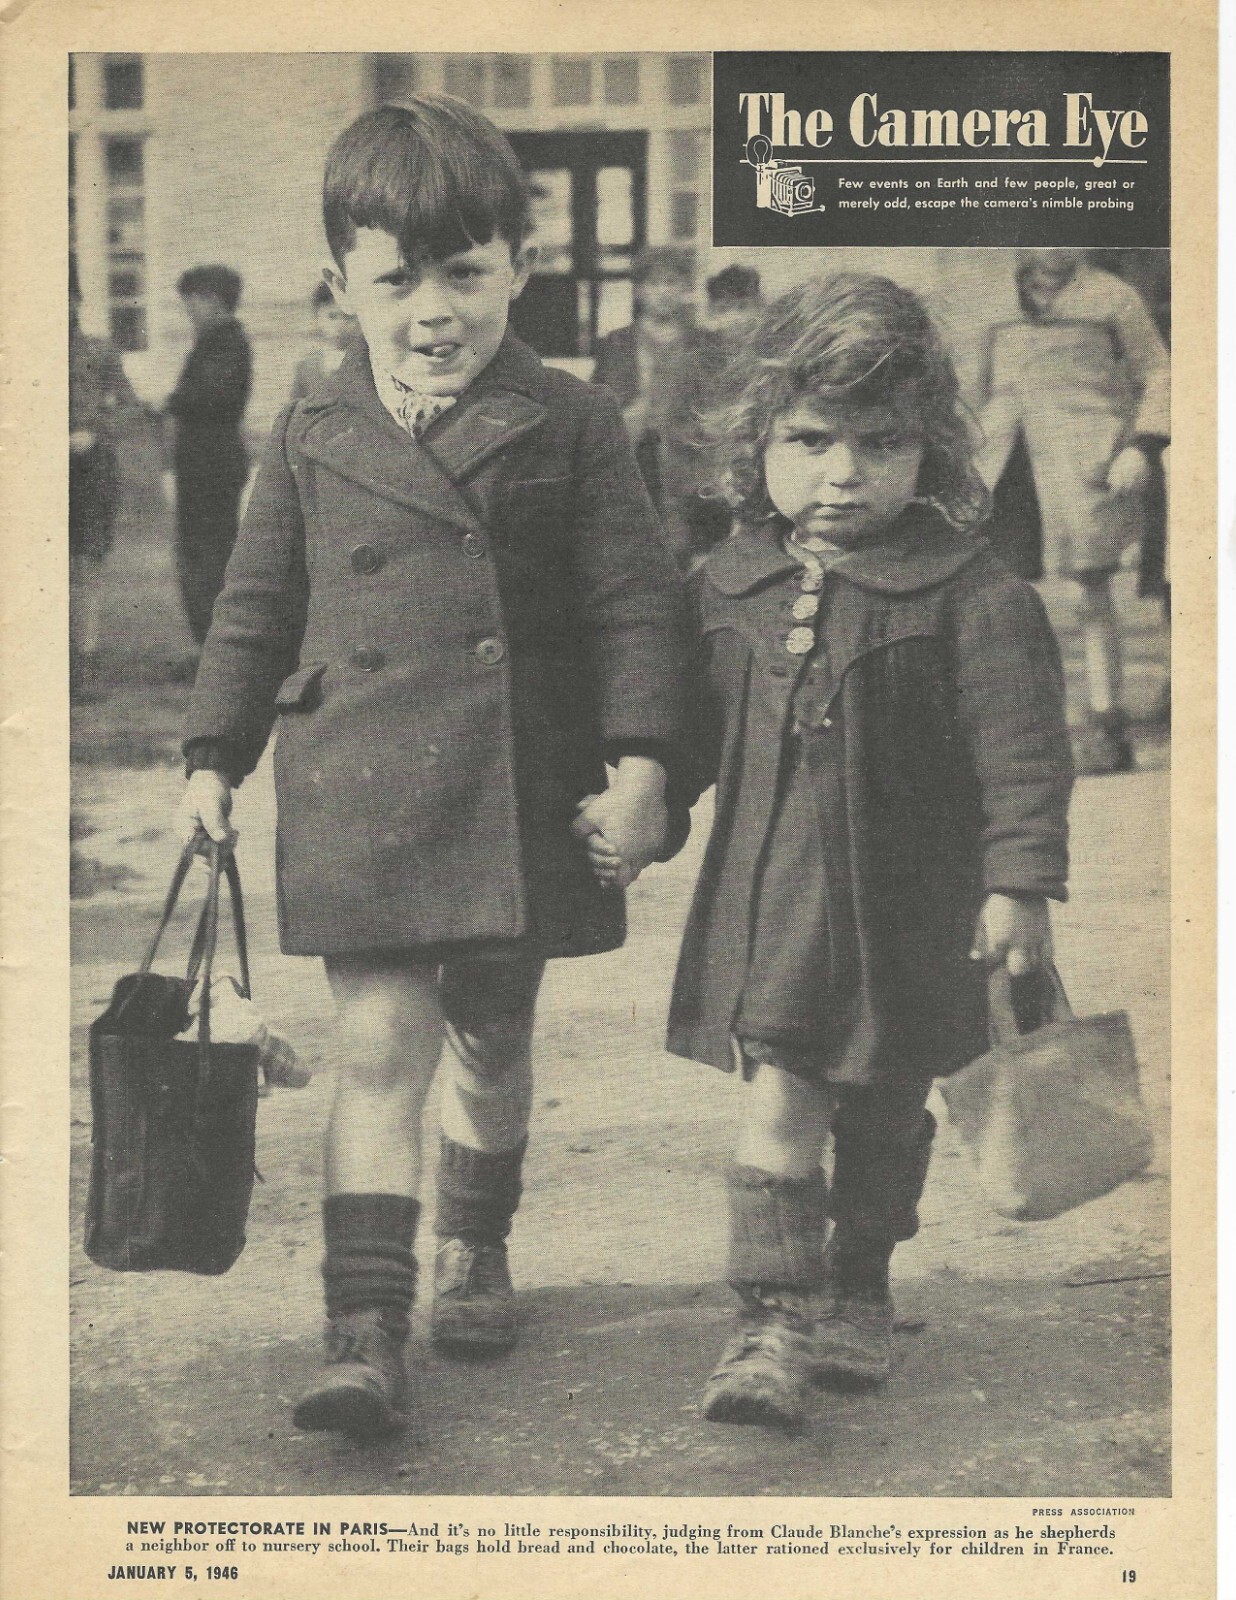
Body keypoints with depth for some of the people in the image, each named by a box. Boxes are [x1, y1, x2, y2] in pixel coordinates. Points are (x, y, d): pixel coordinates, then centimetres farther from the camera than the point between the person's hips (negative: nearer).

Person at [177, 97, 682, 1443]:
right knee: (379, 1045, -7)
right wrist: (213, 756, 9)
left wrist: (639, 760, -8)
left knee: (491, 1039, 15)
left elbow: (633, 600, 0)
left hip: (521, 799, 0)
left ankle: (474, 1251, 39)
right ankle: (364, 1333, -6)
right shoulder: (312, 442, 5)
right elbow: (255, 608, 12)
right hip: (359, 797, 0)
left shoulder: (569, 428, 0)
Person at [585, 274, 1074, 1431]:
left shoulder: (974, 599, -10)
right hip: (764, 903, 1)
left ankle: (856, 1295, 35)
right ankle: (772, 1321, 2)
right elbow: (689, 728, 13)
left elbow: (1021, 751, -10)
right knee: (776, 1107, -5)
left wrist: (1021, 880, -13)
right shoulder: (725, 589, 1)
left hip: (907, 912, -1)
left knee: (885, 1119, 15)